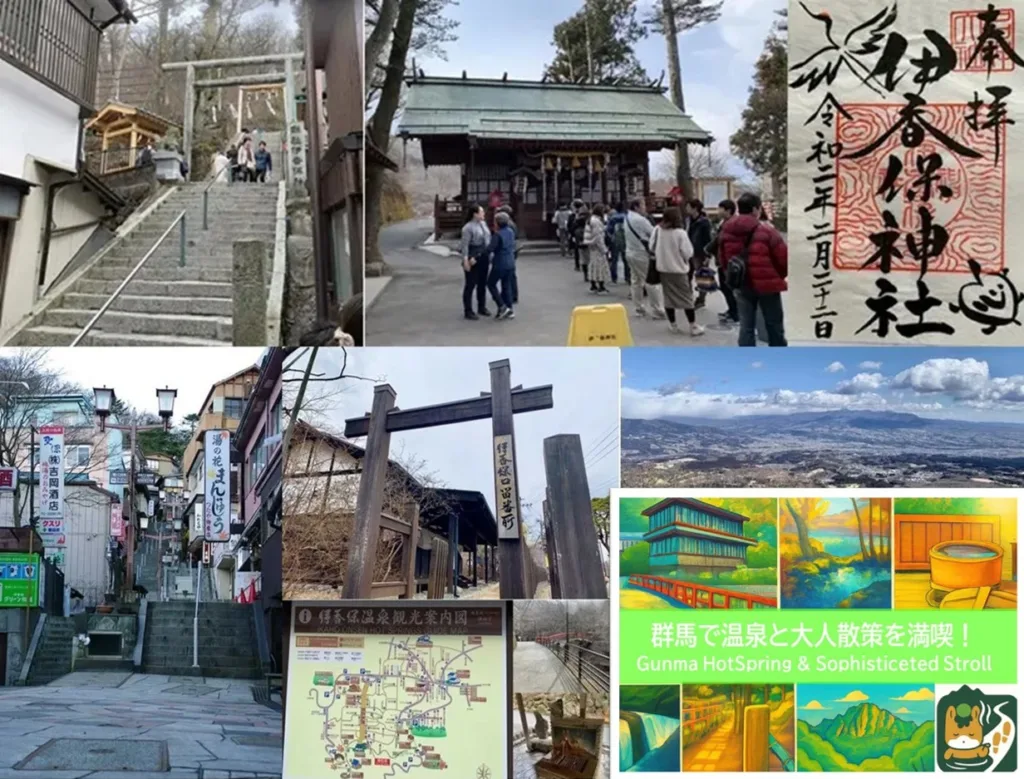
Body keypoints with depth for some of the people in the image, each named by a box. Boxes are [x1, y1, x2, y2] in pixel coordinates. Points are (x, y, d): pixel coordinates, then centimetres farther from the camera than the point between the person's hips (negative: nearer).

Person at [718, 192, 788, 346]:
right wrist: (781, 276, 10)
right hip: (767, 283, -4)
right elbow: (783, 257, -10)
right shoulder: (766, 230, -14)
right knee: (774, 326, 10)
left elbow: (723, 259, 11)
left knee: (746, 326, 7)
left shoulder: (727, 232, 2)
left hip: (742, 285, 4)